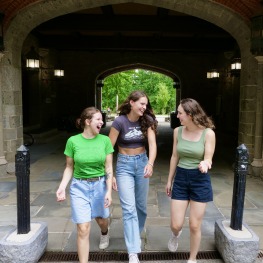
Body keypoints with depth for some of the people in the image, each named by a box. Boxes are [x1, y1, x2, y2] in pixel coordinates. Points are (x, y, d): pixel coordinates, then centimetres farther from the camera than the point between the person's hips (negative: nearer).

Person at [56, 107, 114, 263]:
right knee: (83, 229, -3)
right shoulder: (73, 141, -10)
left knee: (101, 219, 23)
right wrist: (62, 187, -13)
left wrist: (109, 191, -13)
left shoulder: (105, 140, -8)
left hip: (100, 185, 2)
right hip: (79, 187, -1)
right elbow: (69, 167, -1)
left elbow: (108, 168, -6)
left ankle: (105, 233, 60)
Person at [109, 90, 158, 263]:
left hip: (142, 163, 4)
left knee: (141, 205, 16)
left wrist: (150, 163, -35)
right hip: (124, 165, -3)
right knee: (129, 208, -8)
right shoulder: (120, 122, -15)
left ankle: (135, 234, 43)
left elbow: (152, 144, -16)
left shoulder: (147, 120, -5)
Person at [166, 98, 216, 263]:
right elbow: (175, 157, 6)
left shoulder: (208, 133, -13)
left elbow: (208, 159, -11)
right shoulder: (178, 131, -2)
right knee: (176, 225, 4)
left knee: (195, 226, 6)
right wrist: (169, 180, 12)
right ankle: (176, 234, 43)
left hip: (200, 180, -3)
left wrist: (204, 164, -35)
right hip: (181, 179, 3)